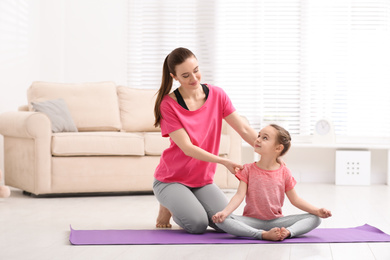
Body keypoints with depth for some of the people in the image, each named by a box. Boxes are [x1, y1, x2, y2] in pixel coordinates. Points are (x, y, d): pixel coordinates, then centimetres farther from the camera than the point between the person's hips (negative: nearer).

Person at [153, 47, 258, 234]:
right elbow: (187, 148, -19)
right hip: (171, 179, -4)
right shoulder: (168, 105, -15)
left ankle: (189, 204, 13)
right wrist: (223, 161, -29)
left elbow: (244, 130, -4)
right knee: (198, 225, -24)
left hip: (203, 180, 4)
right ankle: (169, 206, 9)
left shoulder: (216, 95, -3)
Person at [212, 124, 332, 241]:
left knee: (314, 219, -14)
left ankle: (288, 231, -37)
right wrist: (224, 212, -26)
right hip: (251, 221, -1)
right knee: (221, 221, -31)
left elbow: (295, 200, 5)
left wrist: (317, 211, -7)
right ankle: (263, 234, -39)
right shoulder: (248, 169, 0)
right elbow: (239, 195, -9)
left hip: (276, 221, 1)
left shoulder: (284, 172, 2)